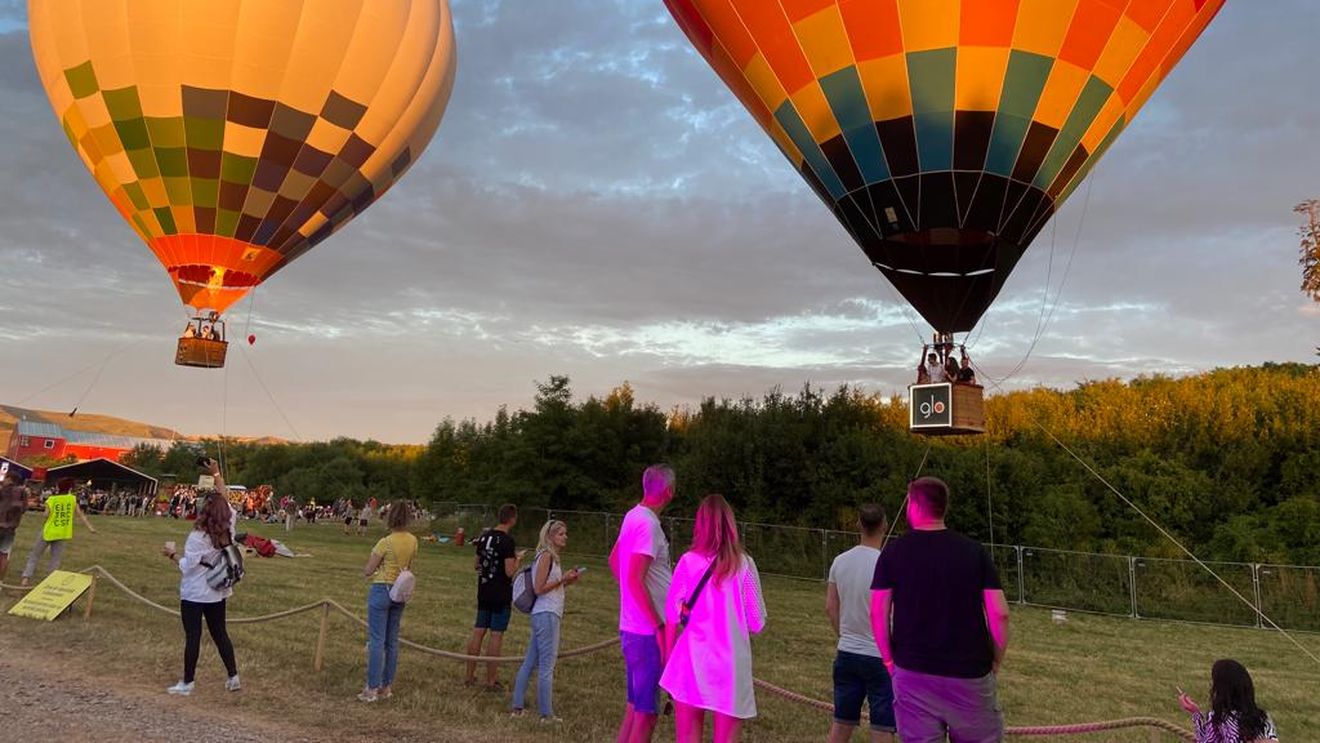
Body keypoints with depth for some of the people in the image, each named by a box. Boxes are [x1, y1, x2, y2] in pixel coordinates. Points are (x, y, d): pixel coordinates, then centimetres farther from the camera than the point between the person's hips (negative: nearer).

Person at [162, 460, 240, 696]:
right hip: (218, 592, 6)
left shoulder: (197, 537, -20)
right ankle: (233, 677, 16)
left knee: (192, 636, 3)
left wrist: (172, 554, -1)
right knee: (220, 633, 14)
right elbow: (224, 499, 8)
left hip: (194, 594, -6)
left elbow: (187, 566, -17)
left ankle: (187, 682, 12)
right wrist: (216, 474, 10)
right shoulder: (228, 529, -3)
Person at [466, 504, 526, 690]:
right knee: (496, 636, 0)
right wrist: (518, 559, -3)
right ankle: (491, 681, 5)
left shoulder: (484, 536, 6)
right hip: (502, 596, -7)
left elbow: (476, 564, 15)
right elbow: (510, 572, -21)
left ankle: (470, 675, 20)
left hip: (484, 592, 7)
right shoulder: (507, 541, -17)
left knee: (478, 632, 12)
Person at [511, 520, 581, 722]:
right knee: (547, 664, -4)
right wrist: (562, 579, -13)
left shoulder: (550, 556, 16)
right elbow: (539, 589, -17)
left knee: (530, 662, 13)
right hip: (546, 614, -10)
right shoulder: (546, 556, -12)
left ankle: (517, 707, 20)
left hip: (544, 615, 10)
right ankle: (547, 714, 1)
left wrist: (567, 581, 8)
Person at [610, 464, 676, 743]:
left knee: (635, 705, 18)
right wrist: (659, 626, -18)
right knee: (646, 712, 0)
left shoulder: (633, 516, 9)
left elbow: (613, 560, 22)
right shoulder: (648, 524, -19)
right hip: (647, 631, -9)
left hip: (631, 625, 9)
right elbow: (635, 580, -24)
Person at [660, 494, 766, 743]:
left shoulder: (688, 561, -3)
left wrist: (669, 658, 11)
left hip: (692, 662, 1)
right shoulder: (744, 564, -4)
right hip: (730, 666, 0)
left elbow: (672, 617, 0)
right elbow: (756, 623, -1)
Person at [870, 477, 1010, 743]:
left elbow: (878, 614, -5)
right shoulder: (975, 551, -1)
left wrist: (888, 660, 5)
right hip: (970, 673, 1)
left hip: (913, 672, 0)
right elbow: (999, 614, -6)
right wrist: (996, 661, 7)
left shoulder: (893, 552, -3)